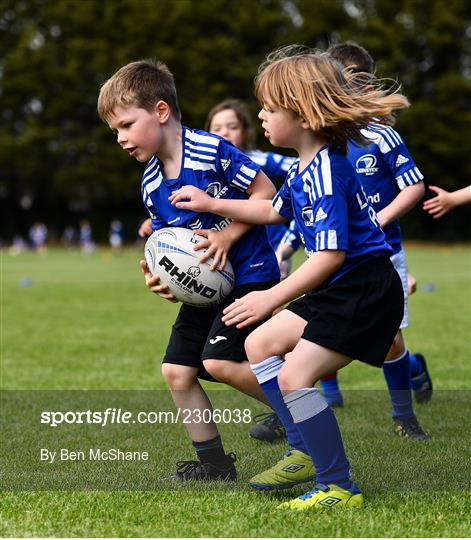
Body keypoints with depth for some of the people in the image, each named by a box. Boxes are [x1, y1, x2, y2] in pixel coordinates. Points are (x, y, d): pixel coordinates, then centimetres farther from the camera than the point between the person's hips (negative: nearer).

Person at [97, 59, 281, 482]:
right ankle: (214, 465, 16)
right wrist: (160, 278, -7)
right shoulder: (151, 185, 6)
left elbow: (266, 193, -14)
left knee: (220, 360, -20)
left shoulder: (211, 151, -17)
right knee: (176, 370, 4)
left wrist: (227, 236, -21)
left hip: (249, 271, -8)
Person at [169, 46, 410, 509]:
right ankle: (311, 454, 17)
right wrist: (212, 205, 26)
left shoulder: (326, 171, -22)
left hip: (363, 292, -11)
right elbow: (274, 211, 30)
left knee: (294, 375, -15)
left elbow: (331, 254, -28)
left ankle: (339, 487, -6)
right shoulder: (306, 167, 10)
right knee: (259, 345, 15)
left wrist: (272, 298, -26)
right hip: (336, 291, 11)